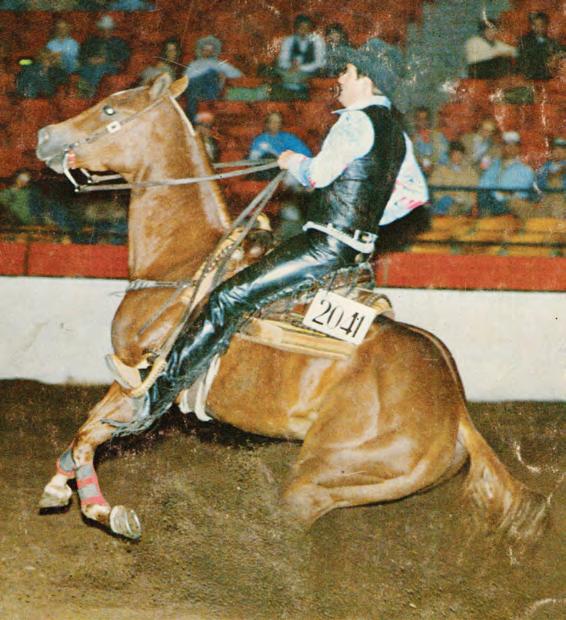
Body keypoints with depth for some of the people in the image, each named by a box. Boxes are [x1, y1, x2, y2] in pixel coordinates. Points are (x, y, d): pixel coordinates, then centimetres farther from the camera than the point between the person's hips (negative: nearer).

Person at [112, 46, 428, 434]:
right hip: (358, 249, 10)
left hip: (327, 245, -10)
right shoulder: (396, 130, 16)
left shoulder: (358, 120, -12)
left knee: (230, 298, -14)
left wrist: (294, 162, -1)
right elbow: (417, 192, 24)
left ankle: (153, 399, -18)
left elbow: (319, 173, -22)